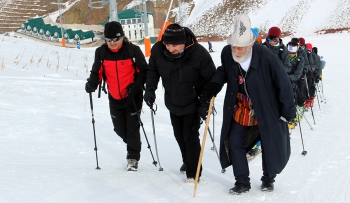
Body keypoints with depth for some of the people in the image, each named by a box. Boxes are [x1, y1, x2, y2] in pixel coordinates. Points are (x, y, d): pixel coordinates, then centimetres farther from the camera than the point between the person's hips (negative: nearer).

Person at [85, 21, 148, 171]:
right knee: (119, 128, 10)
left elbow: (144, 71, -7)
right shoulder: (101, 52, -3)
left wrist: (136, 86, -21)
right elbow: (97, 72, 3)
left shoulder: (133, 50, -13)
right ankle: (133, 145, 39)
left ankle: (133, 157, 11)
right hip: (114, 98, 4)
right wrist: (92, 83, -17)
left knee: (132, 127, -4)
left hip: (133, 97, -4)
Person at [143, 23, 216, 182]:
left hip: (192, 104, -5)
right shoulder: (158, 50, -17)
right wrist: (150, 89, -10)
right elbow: (152, 70, 3)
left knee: (190, 137, -3)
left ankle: (193, 172, 12)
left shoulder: (199, 54, -28)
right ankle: (188, 162, 42)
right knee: (179, 135, 19)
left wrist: (205, 103, -20)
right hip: (173, 103, 5)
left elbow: (211, 80, -17)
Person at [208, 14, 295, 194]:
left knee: (270, 146, 9)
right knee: (235, 143, 1)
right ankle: (242, 182, 16)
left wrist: (288, 111, -11)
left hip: (266, 111, -3)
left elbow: (283, 84, -17)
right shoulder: (227, 53, -16)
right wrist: (216, 81, -14)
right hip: (240, 111, 3)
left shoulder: (267, 58, -28)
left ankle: (268, 179, 33)